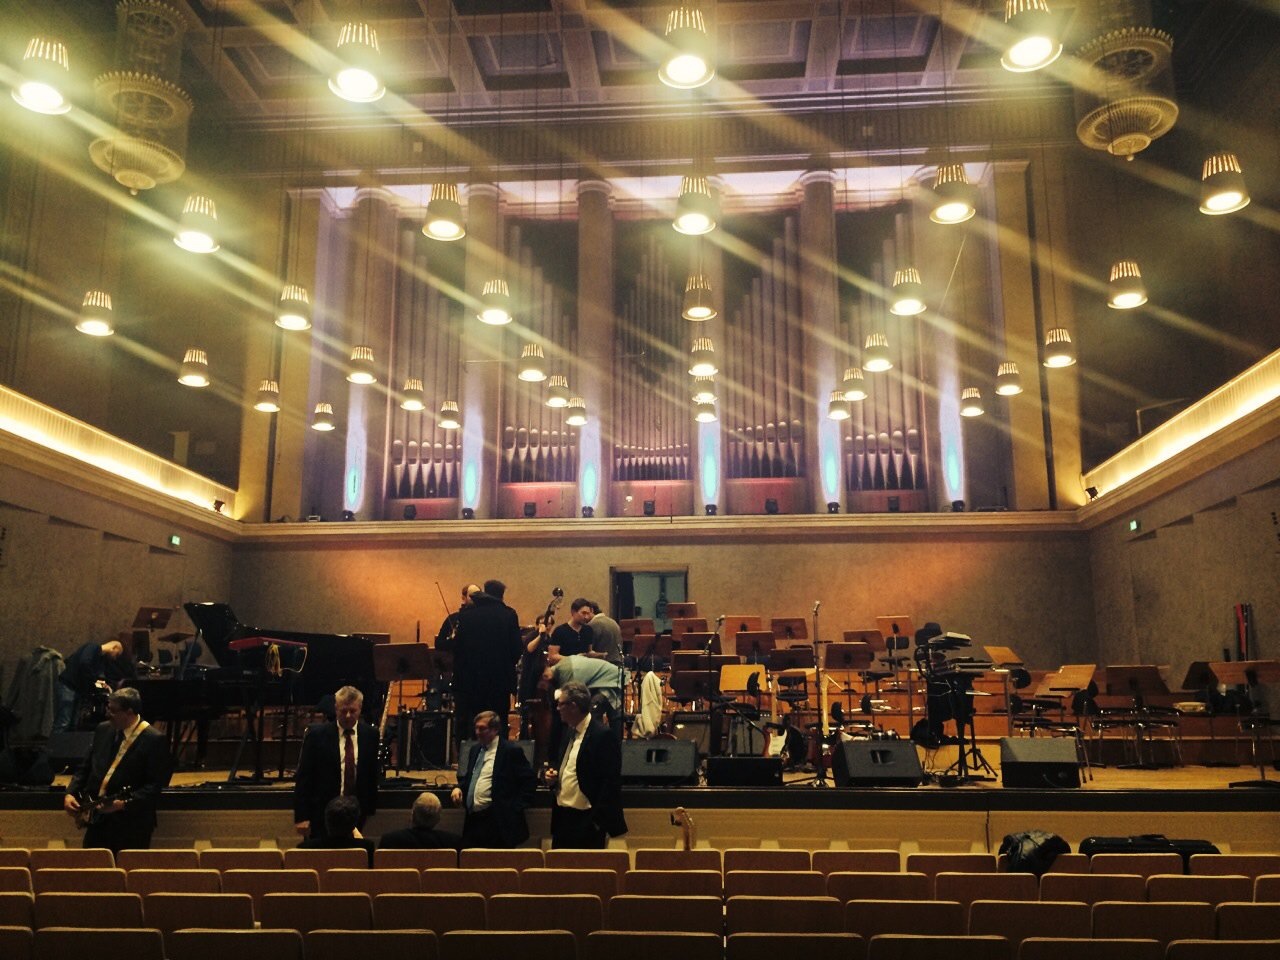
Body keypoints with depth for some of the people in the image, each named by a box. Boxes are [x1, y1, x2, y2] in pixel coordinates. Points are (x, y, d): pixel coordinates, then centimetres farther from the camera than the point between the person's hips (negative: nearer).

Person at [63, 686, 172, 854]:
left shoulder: (154, 740, -13)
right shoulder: (103, 729, 9)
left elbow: (156, 784, -15)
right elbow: (85, 767, 16)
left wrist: (125, 804, -22)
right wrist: (70, 793, 2)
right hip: (97, 821, 6)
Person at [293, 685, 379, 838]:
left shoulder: (370, 735, 3)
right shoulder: (316, 734, -5)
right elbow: (303, 778, -5)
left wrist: (371, 809, 9)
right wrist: (301, 816, -9)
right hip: (322, 813, -2)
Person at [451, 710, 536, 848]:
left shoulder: (511, 750, -5)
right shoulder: (475, 750, 17)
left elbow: (530, 781, -5)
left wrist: (516, 809, -10)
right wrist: (459, 788, 7)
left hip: (497, 823, -7)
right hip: (473, 820, 7)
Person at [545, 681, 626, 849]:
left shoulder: (603, 736, -16)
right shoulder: (568, 732, 11)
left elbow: (610, 783, -17)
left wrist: (598, 822, -19)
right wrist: (553, 777, 3)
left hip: (588, 822, -8)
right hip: (562, 817, 8)